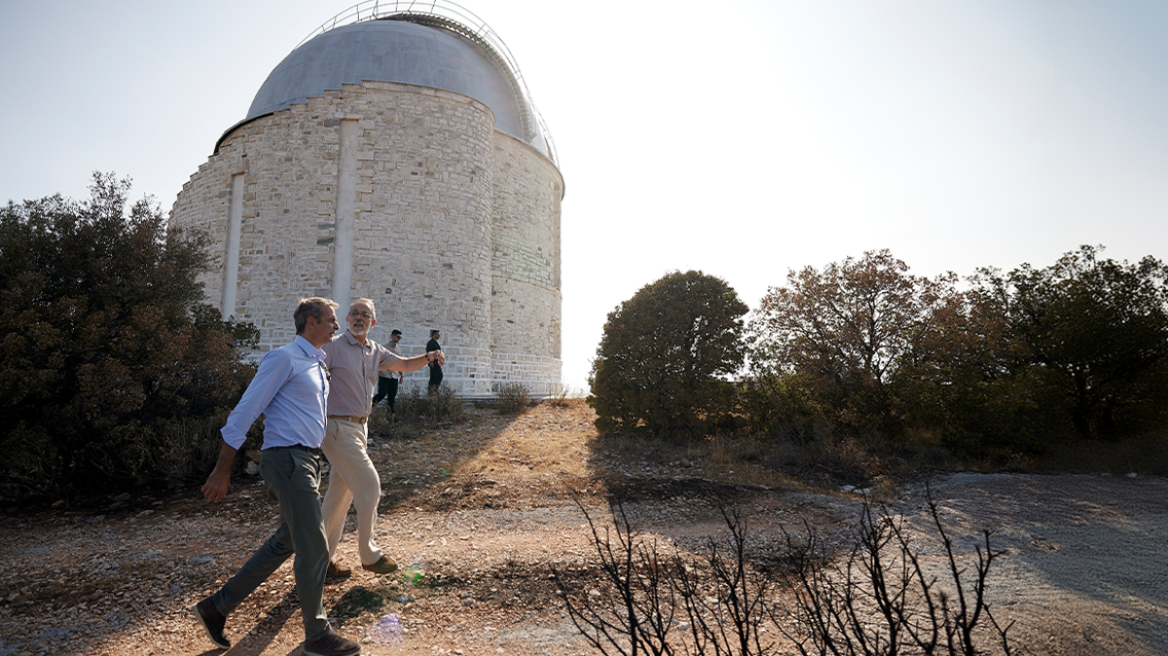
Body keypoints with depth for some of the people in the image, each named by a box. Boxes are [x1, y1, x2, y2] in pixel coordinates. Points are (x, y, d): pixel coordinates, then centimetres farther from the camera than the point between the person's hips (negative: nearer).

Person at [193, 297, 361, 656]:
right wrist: (222, 470, -12)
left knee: (286, 541, 18)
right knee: (314, 547, -2)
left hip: (305, 461, 10)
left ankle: (217, 606, 30)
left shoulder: (318, 365, 17)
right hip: (288, 459, -10)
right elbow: (245, 411, -12)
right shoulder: (284, 358, -10)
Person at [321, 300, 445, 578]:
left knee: (340, 492, 13)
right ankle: (369, 555, 9)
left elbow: (404, 364, 15)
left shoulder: (375, 351, 11)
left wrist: (428, 357, -4)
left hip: (360, 427, 8)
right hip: (338, 427, -8)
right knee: (369, 485, -7)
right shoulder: (333, 346, -11)